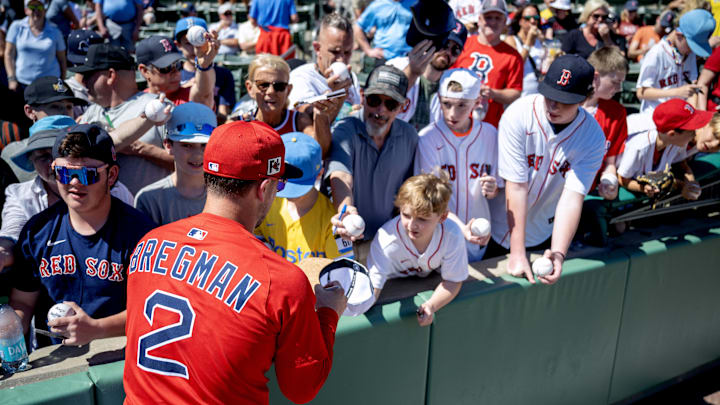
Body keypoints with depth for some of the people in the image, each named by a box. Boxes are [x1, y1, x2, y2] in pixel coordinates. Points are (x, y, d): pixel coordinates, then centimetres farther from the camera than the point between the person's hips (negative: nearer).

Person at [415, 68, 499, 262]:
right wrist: (460, 227, -30)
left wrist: (491, 190, -18)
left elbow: (494, 193, 6)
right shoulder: (427, 138, -14)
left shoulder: (489, 134, -3)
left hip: (478, 236, 3)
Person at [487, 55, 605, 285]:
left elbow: (573, 197, -21)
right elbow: (516, 187, -24)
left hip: (543, 235, 2)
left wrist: (558, 253, -35)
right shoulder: (519, 115, -22)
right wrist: (517, 254, -25)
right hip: (499, 231, -2)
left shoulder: (593, 137, -15)